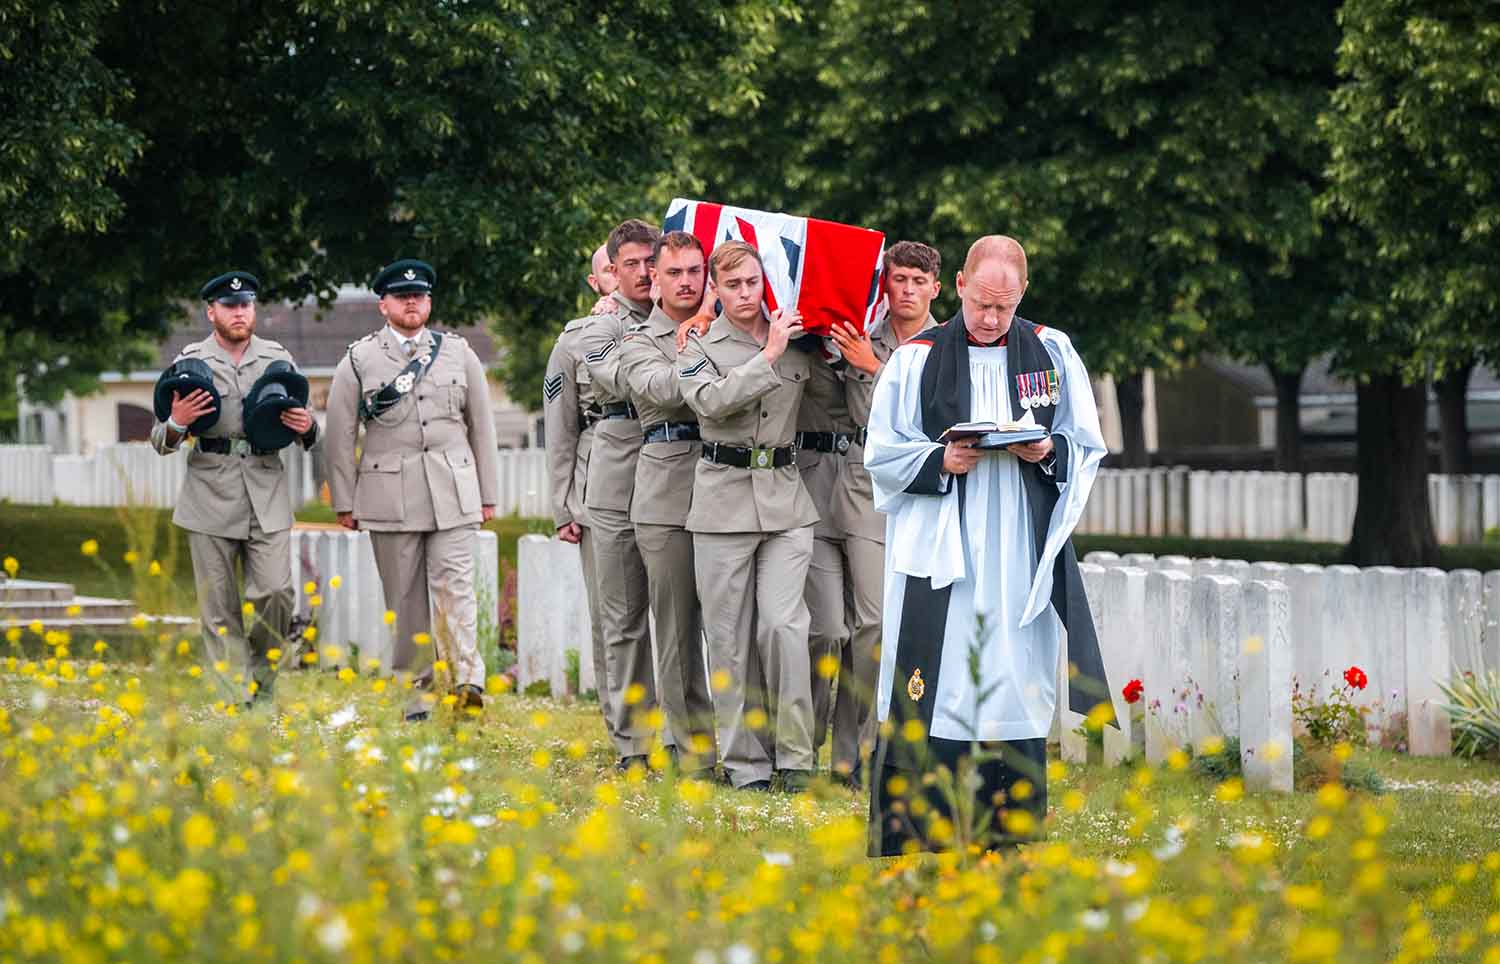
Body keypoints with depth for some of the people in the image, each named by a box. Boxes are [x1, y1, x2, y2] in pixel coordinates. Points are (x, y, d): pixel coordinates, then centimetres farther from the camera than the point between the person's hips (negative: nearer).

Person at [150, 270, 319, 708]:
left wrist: (306, 428, -6)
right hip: (211, 498, -1)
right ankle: (238, 700, 5)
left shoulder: (279, 359, 10)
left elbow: (304, 434, 18)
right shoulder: (188, 363, 5)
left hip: (268, 497, 1)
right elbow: (160, 442, 6)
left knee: (276, 592, -10)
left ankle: (262, 683, 12)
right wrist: (177, 423, -16)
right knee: (219, 609, 0)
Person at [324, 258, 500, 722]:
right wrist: (344, 502, 4)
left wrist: (488, 494, 12)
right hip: (391, 495, 0)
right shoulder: (358, 360, 6)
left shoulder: (459, 353, 11)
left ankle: (468, 679, -22)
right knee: (405, 598, 3)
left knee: (454, 585, -13)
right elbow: (340, 435, 7)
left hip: (452, 493, 0)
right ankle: (417, 697, 8)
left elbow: (481, 426, 14)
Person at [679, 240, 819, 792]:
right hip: (724, 498, -1)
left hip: (786, 497, 1)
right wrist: (768, 355, -15)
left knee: (783, 624, -10)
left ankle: (795, 756, -3)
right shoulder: (699, 347, 2)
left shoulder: (798, 342, 9)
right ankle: (743, 761, 7)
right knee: (728, 636, 1)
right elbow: (712, 401, -17)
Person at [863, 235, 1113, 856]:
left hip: (1023, 557, 2)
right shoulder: (916, 360, 3)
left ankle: (1015, 840, 7)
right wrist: (940, 462, -13)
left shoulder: (1053, 353, 9)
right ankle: (909, 839, -3)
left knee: (1019, 685, 1)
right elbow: (882, 456, 5)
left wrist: (1049, 452, -9)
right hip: (939, 553, -2)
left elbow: (1088, 449, 13)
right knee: (931, 703, -7)